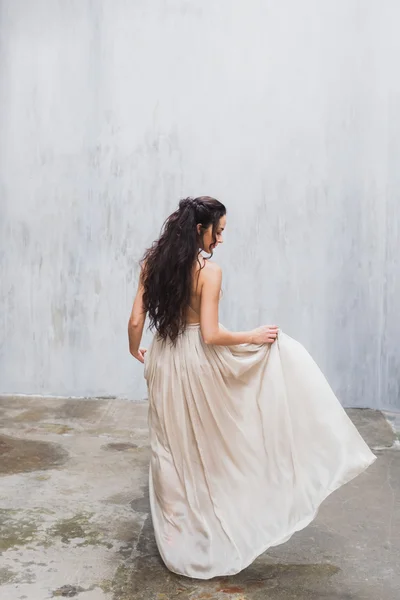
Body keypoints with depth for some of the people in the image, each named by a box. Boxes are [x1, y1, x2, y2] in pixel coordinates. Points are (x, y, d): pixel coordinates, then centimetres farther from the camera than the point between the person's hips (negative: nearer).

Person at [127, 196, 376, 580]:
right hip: (199, 362, -5)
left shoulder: (153, 263, -1)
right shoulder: (209, 271, -17)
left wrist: (135, 351, 18)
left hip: (163, 360, 6)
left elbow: (135, 321, -1)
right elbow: (211, 335, -20)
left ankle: (178, 540, 28)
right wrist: (253, 336, -7)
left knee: (171, 448, 15)